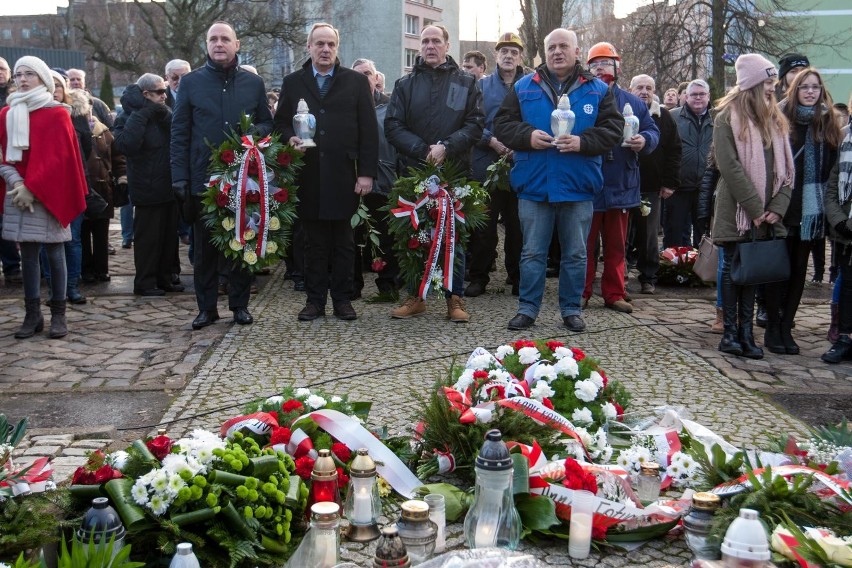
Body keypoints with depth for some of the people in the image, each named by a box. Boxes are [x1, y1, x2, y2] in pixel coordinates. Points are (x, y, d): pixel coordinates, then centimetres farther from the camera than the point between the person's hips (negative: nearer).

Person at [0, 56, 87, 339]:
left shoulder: (56, 114, -3)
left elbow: (58, 156, -9)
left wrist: (33, 187, -15)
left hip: (48, 193, -4)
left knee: (54, 252, 0)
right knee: (27, 254, 5)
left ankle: (58, 315, 6)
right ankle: (32, 315, 10)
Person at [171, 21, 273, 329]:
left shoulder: (254, 83, 7)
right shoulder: (191, 82, 4)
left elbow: (268, 124, 13)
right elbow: (179, 132, 2)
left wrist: (257, 131, -12)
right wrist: (179, 176, -6)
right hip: (203, 179, -1)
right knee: (204, 246, 5)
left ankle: (240, 304, 17)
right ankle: (206, 307, 14)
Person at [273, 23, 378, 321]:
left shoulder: (357, 81, 7)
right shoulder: (292, 83, 12)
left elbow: (369, 130, 2)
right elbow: (280, 122, 14)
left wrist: (367, 173, -5)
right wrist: (290, 138, -10)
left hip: (344, 174, -1)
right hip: (307, 175, 1)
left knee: (343, 240, 5)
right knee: (314, 241, 5)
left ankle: (342, 299, 13)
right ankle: (315, 299, 12)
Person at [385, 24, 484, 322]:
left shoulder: (466, 83, 8)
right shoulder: (405, 84, 10)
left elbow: (475, 125, 0)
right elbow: (393, 126, 1)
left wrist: (446, 147, -15)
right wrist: (423, 150, -13)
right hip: (414, 170, 1)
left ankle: (455, 298, 11)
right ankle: (416, 296, 15)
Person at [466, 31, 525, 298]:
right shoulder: (482, 86, 10)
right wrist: (493, 142, -12)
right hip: (486, 165, 0)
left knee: (517, 224, 5)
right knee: (483, 224, 2)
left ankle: (517, 276, 15)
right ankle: (479, 276, 10)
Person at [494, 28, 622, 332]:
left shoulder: (597, 89, 5)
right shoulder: (524, 87, 6)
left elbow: (612, 128, -1)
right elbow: (502, 124, 3)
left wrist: (583, 142, -17)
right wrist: (527, 136, -15)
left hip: (578, 187, 0)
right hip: (534, 185, 0)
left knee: (575, 253, 8)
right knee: (532, 252, 6)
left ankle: (571, 309, 20)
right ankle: (527, 308, 15)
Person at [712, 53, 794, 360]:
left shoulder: (775, 119, 14)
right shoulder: (728, 116, -4)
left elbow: (785, 167, 10)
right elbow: (730, 166, -12)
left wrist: (777, 207, -4)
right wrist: (755, 208, -15)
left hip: (766, 213, 5)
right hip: (737, 210, -5)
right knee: (733, 267, 2)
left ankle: (746, 332, 11)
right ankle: (730, 332, 8)